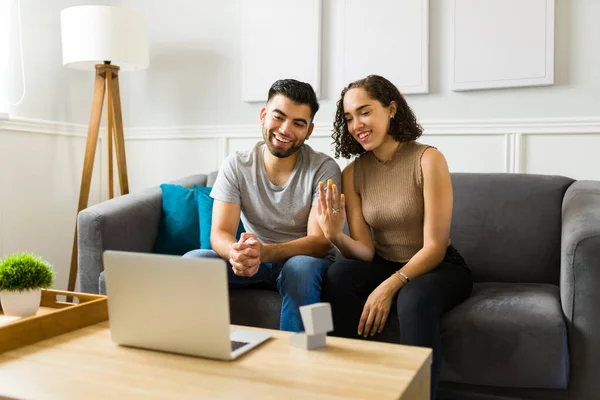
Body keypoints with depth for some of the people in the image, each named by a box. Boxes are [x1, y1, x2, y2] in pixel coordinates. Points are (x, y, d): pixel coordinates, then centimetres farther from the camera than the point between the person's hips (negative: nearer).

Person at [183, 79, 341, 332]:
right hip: (253, 262, 2)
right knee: (191, 261, -24)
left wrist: (263, 252, -39)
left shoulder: (324, 169, -13)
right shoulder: (236, 165, -5)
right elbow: (220, 233, -12)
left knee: (301, 267, -37)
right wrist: (236, 252, -39)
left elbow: (319, 243, -20)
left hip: (304, 260, -2)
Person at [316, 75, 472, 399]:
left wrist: (389, 287, -29)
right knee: (338, 275, -26)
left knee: (413, 299, -36)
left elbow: (435, 247, -17)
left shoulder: (427, 159, -15)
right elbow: (365, 251, -6)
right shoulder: (352, 173, -1)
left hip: (439, 268, -4)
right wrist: (336, 236, -27)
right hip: (385, 266, 4)